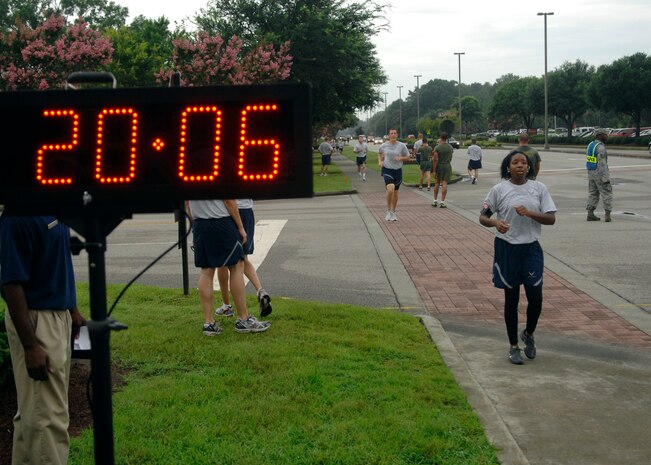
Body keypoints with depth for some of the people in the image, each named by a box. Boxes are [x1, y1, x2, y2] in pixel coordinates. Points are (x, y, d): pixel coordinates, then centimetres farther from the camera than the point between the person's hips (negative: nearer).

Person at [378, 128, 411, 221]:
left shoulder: (402, 146, -2)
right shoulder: (384, 145, 0)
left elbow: (407, 158, 5)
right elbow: (379, 153, 21)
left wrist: (400, 158, -13)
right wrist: (380, 161, 3)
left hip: (398, 170, 2)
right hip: (387, 170, -2)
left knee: (395, 192, 11)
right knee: (390, 189, -22)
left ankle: (393, 212, 28)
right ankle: (388, 211, -7)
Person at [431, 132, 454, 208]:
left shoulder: (437, 147, -10)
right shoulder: (450, 147, 2)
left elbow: (435, 159, -13)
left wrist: (434, 171, -10)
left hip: (439, 166, -1)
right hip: (447, 165, 1)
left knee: (437, 183, 13)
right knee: (445, 183, -2)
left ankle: (435, 201, 15)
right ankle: (442, 202, -7)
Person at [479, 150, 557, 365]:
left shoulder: (539, 188, 2)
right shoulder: (499, 190, -2)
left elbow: (551, 218, -1)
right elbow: (483, 216, 0)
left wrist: (530, 213, -18)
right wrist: (495, 222, -22)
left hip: (531, 248, 1)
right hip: (507, 248, -1)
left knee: (536, 297, -4)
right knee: (511, 299, 7)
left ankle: (528, 334, 26)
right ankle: (513, 346, 21)